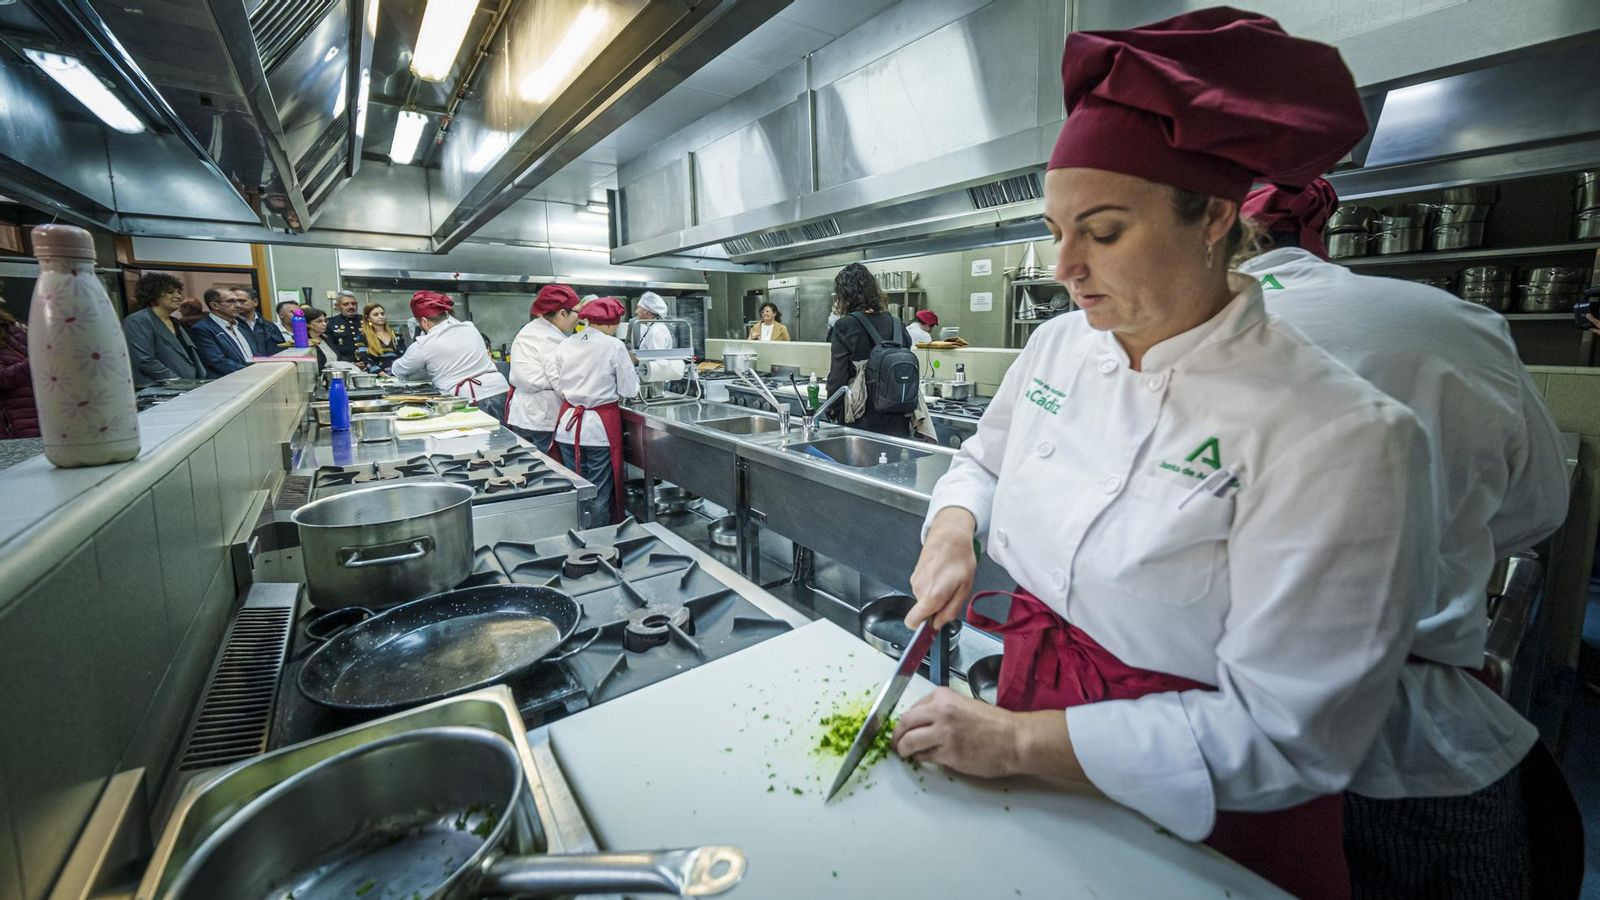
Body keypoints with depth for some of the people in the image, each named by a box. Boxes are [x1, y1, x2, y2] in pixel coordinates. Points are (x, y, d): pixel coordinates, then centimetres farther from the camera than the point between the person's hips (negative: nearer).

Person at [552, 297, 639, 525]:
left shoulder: (565, 345, 3)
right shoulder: (614, 346, -10)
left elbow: (558, 386, 5)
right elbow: (629, 390, -7)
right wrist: (628, 365, 10)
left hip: (569, 424, 5)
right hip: (599, 426, -4)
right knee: (599, 493, 7)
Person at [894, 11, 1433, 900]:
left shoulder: (1338, 437, -25)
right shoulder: (1058, 346, -8)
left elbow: (1281, 736, -24)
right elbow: (982, 460, 7)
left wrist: (1017, 742, -27)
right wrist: (951, 535, -14)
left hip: (1197, 829, -4)